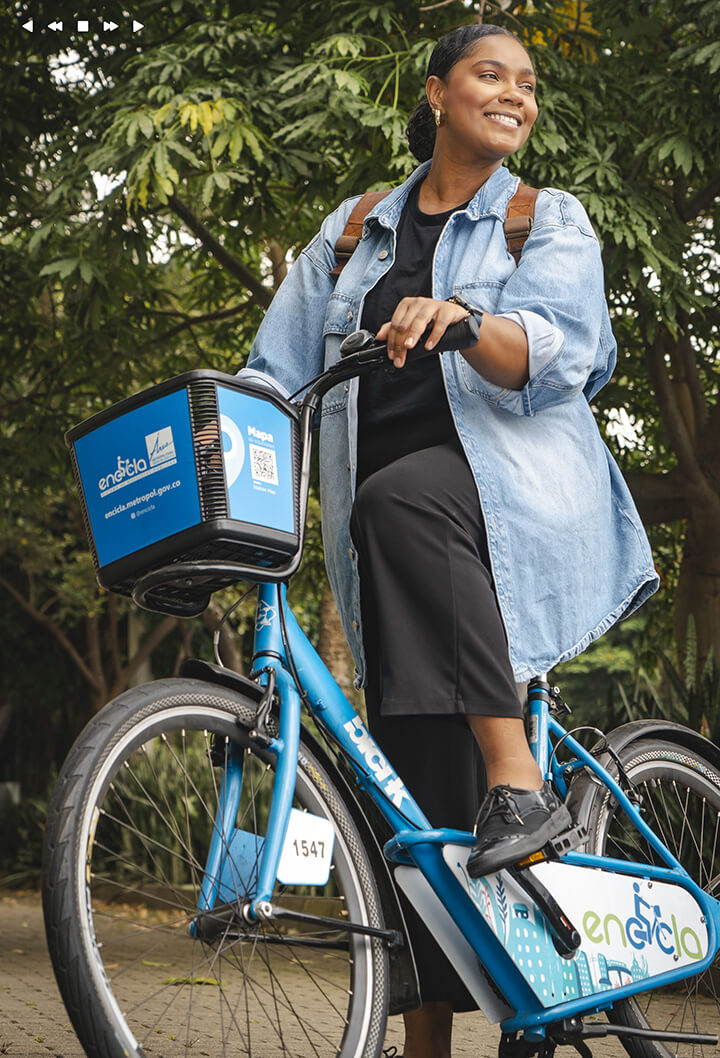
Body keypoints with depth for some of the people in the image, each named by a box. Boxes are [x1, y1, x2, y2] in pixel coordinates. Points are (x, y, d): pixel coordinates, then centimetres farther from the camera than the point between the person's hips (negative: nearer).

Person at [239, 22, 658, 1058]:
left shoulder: (551, 220, 9)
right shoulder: (353, 232, 19)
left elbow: (554, 357, -10)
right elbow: (276, 372, 14)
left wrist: (461, 319, -30)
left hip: (522, 503, -3)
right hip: (391, 536, 3)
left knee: (405, 495, -37)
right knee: (415, 777, -3)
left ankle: (521, 780, -36)